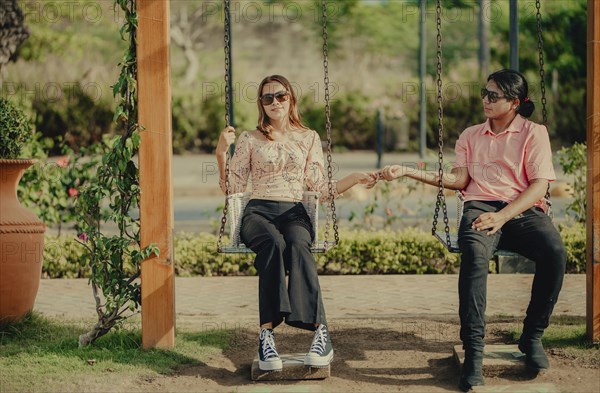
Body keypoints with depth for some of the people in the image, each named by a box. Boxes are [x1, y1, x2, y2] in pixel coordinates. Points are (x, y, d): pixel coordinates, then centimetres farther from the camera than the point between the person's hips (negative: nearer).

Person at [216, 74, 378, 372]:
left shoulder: (309, 138, 19)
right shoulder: (250, 140, 16)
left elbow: (321, 190, 13)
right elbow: (233, 189, 11)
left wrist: (356, 178, 1)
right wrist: (221, 153, 0)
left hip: (294, 213, 1)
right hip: (258, 211, -1)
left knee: (297, 245, -37)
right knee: (273, 242, -38)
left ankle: (320, 331, -47)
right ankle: (267, 333, -47)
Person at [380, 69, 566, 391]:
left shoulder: (534, 133, 12)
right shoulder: (471, 135, 25)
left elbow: (539, 185, 0)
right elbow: (458, 179, 13)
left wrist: (502, 216, -16)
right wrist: (407, 171, 2)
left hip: (524, 209, -1)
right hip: (481, 206, 1)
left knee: (554, 252, -34)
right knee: (474, 254, -36)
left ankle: (532, 336, -14)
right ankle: (473, 350, -39)